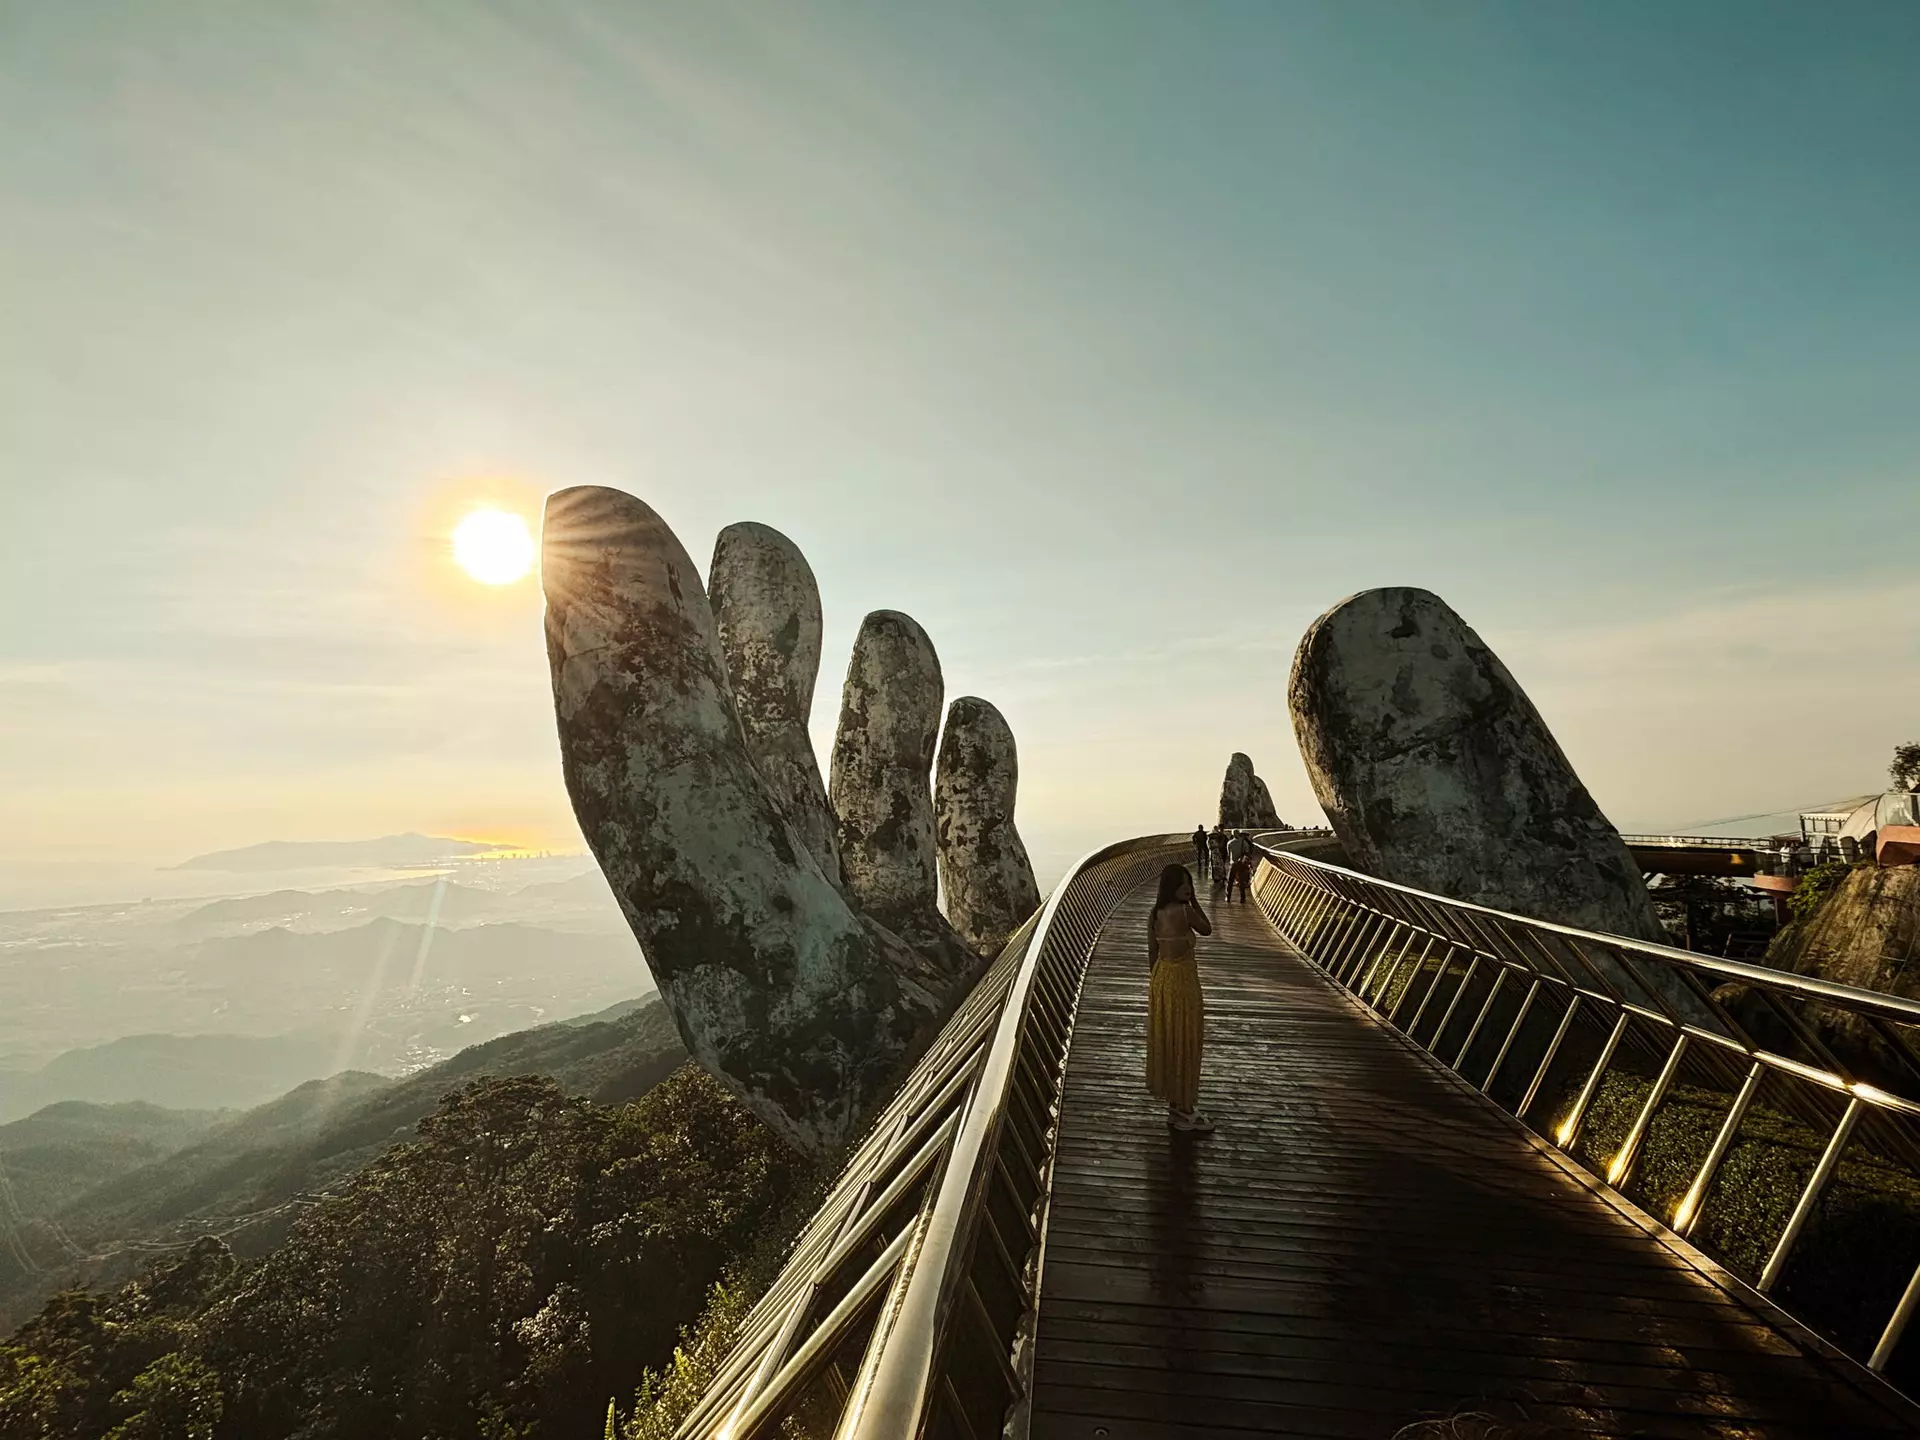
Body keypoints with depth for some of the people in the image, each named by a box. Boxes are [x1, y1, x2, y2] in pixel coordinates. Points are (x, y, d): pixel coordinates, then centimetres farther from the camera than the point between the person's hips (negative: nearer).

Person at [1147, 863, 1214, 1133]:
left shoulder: (1155, 914, 2)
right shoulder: (1184, 911, -21)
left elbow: (1152, 953, 9)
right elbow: (1207, 930, -3)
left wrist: (1156, 982, 18)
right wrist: (1193, 901, -4)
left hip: (1161, 978, 8)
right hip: (1181, 979, -8)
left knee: (1166, 1040, 19)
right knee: (1184, 1044, 5)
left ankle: (1175, 1099, 35)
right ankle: (1182, 1110, 15)